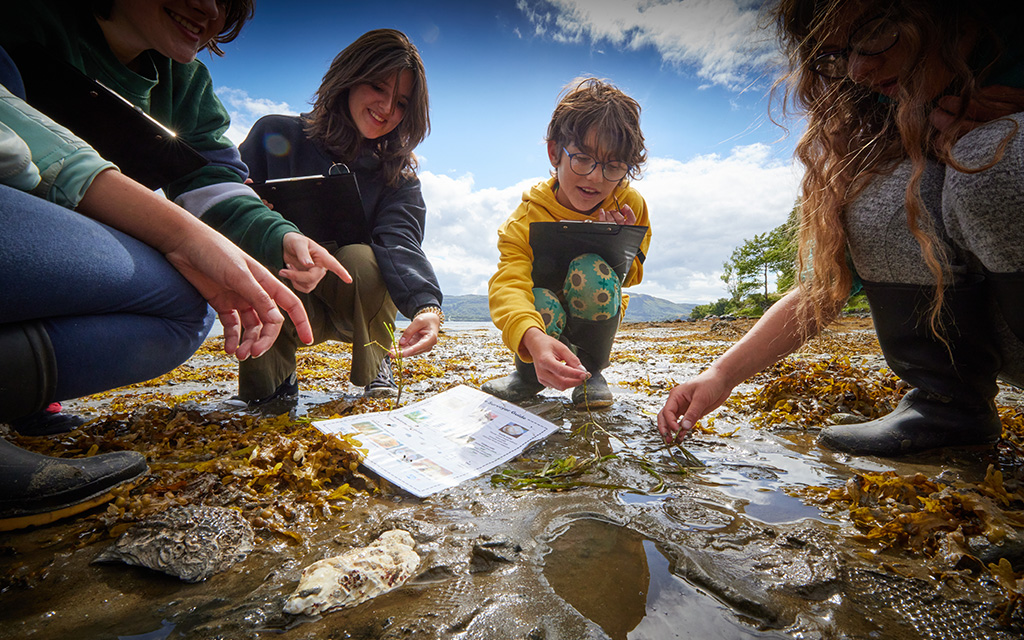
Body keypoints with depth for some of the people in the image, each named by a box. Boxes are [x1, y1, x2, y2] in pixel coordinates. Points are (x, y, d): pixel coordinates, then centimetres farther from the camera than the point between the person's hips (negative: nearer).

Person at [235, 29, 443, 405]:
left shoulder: (398, 176, -2)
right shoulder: (277, 135, -1)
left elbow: (401, 241, -22)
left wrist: (427, 305, -42)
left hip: (355, 305, 1)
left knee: (360, 259, -31)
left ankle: (374, 369, 0)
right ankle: (272, 379, -1)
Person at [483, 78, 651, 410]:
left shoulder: (630, 206, -11)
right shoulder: (527, 219, -22)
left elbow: (631, 276, 1)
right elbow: (507, 285, -39)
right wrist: (534, 339, -61)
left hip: (596, 318, 2)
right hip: (545, 322, -1)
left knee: (591, 269, -32)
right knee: (539, 301, -38)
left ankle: (591, 370, -7)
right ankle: (529, 375, -1)